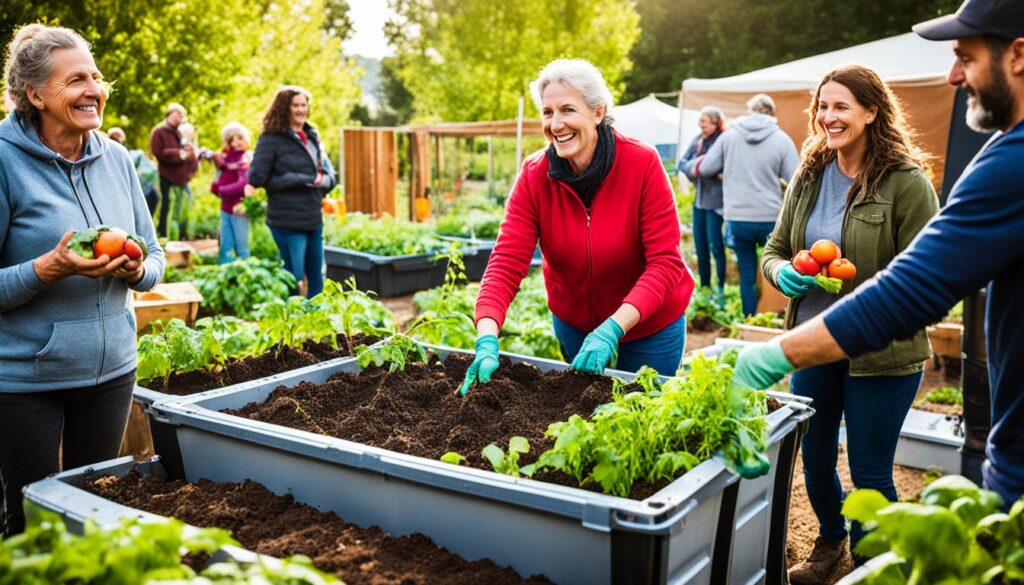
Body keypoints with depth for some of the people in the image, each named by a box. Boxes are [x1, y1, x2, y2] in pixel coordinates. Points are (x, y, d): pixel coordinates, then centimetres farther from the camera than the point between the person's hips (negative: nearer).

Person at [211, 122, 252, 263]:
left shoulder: (246, 158, -10)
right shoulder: (226, 157, 9)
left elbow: (244, 184, -22)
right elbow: (219, 182, 12)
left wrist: (221, 190, -12)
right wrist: (215, 186, -10)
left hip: (239, 209, -6)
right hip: (225, 209, 6)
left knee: (241, 248, 1)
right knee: (225, 247, 9)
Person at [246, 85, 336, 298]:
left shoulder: (312, 136, 13)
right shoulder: (271, 139, -7)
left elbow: (329, 174, 17)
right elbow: (257, 179, -15)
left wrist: (322, 181, -7)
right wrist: (306, 180, -15)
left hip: (314, 219, 7)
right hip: (288, 222, -7)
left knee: (316, 278, 15)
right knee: (293, 278, 1)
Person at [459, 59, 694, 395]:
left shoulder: (642, 164, -22)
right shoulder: (534, 176, -16)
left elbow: (664, 262, -24)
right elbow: (506, 263, -22)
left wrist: (613, 328, -37)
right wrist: (487, 339, -38)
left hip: (649, 323, -2)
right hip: (573, 321, 2)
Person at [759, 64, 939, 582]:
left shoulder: (908, 183, -13)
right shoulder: (808, 176, 3)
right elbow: (774, 250, 9)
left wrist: (857, 286, -27)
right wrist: (784, 273, -13)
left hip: (881, 355, -5)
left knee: (869, 472, 8)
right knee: (815, 459, 20)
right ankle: (829, 542, 48)